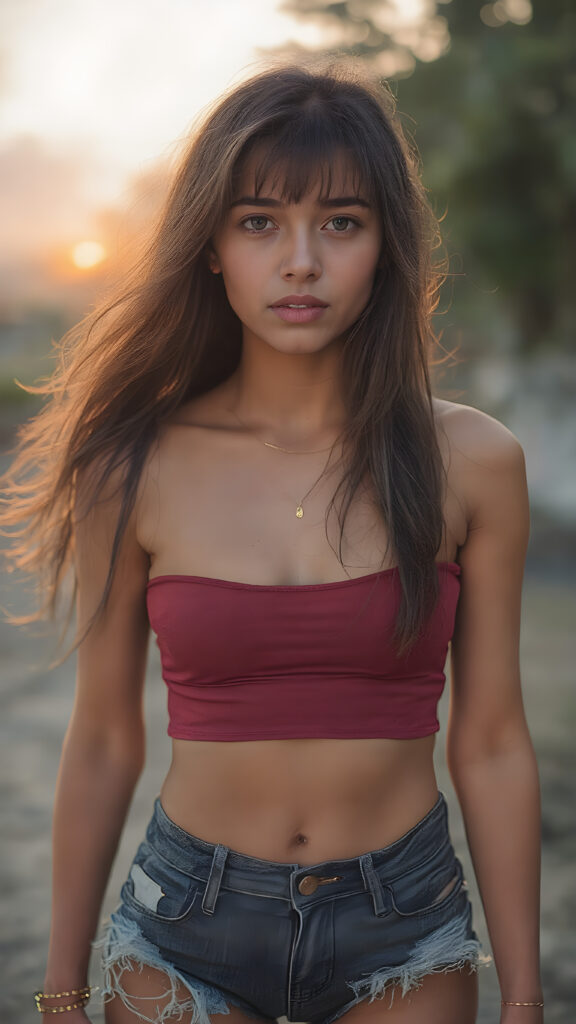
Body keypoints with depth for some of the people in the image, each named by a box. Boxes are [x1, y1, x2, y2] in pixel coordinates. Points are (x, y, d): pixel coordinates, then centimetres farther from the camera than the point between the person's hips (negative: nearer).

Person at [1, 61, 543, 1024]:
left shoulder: (471, 462, -8)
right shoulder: (136, 469, -8)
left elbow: (492, 745, -3)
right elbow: (103, 744, -1)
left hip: (402, 939, 1)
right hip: (187, 930, 0)